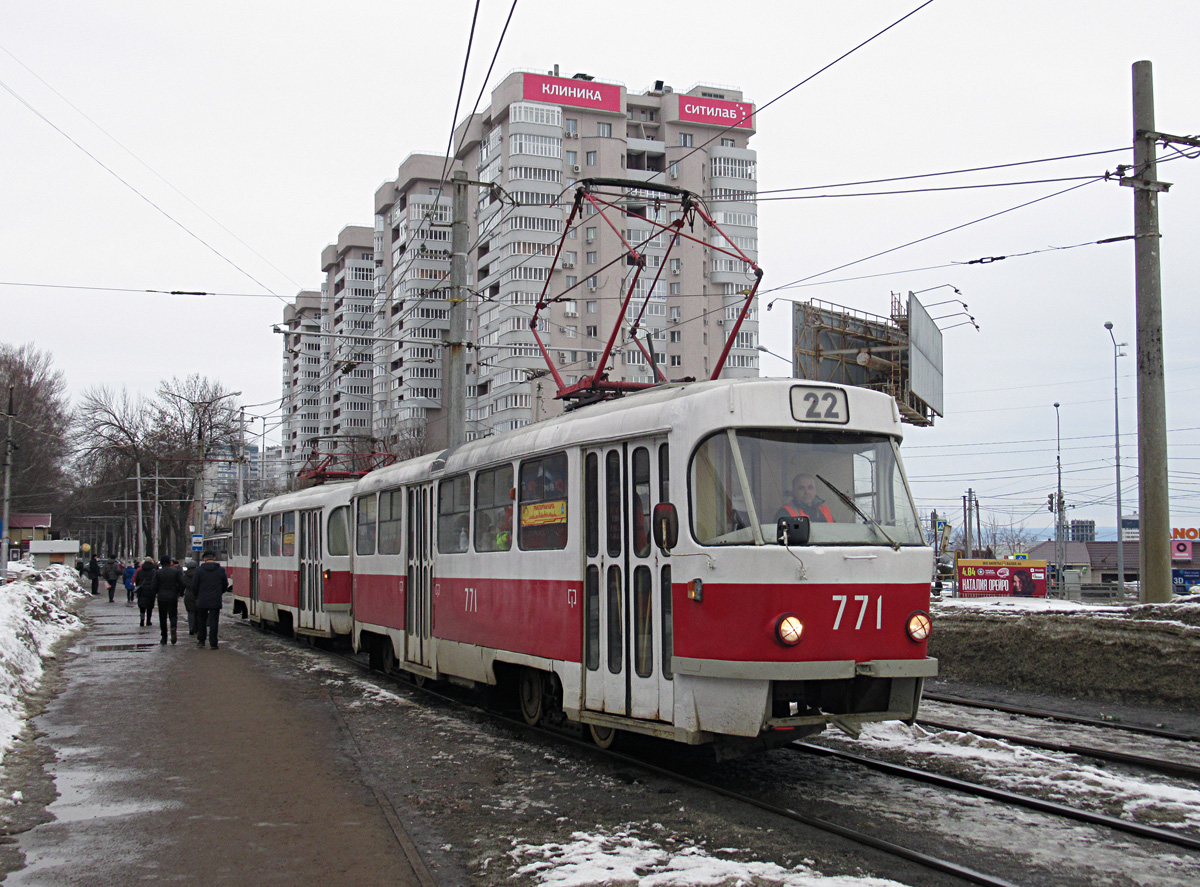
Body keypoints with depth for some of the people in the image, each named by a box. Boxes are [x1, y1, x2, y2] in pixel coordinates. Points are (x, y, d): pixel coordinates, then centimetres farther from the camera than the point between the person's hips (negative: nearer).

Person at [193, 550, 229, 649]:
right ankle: (213, 643, -3)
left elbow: (194, 585, -1)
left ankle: (201, 640, 21)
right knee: (213, 622, 1)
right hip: (215, 601, 0)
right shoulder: (221, 570, -1)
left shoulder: (200, 570, -3)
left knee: (201, 621, 16)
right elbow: (225, 586, 7)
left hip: (202, 601, 0)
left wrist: (198, 597, 15)